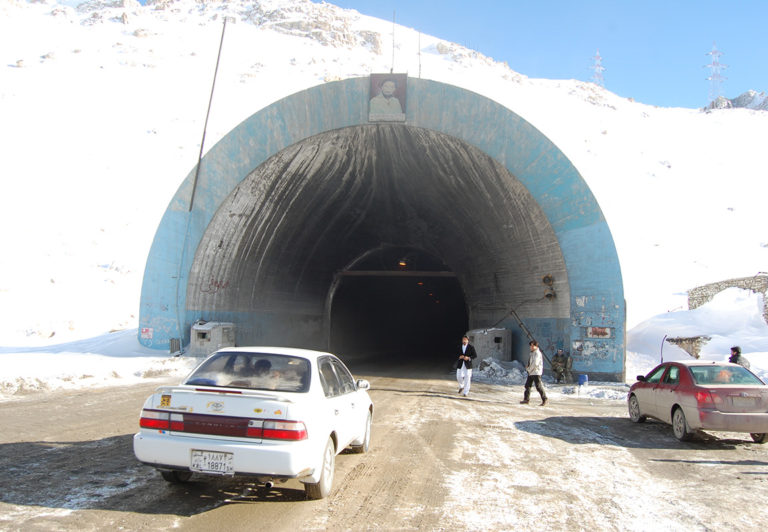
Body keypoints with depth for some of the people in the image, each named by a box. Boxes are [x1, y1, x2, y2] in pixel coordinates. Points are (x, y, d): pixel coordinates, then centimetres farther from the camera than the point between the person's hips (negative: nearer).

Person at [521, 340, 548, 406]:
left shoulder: (537, 353, -14)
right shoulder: (532, 353, 16)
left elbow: (535, 363, -21)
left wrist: (529, 369, -10)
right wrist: (528, 367, 7)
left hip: (536, 373, -10)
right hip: (531, 373, 10)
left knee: (538, 386, -8)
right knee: (527, 385, 9)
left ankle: (545, 400, 0)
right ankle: (526, 399, 14)